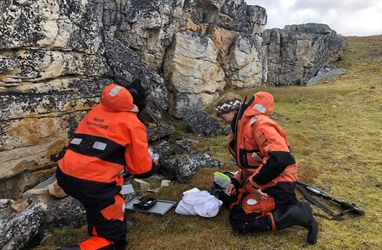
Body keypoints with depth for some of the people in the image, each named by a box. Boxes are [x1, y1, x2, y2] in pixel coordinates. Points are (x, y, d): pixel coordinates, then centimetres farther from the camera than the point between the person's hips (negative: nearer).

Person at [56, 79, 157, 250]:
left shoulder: (94, 112, 16)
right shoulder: (133, 124, -2)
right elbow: (142, 169, 0)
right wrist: (153, 165, 24)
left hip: (65, 175, 8)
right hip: (92, 183, -7)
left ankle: (97, 232, 41)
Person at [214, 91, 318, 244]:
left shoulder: (257, 123, -21)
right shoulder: (240, 128, 11)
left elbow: (280, 158, -33)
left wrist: (253, 183, -24)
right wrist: (236, 181, 5)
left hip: (277, 184, -10)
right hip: (261, 182, 10)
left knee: (240, 221, -9)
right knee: (230, 200, 15)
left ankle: (298, 213, -5)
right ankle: (283, 206, 11)